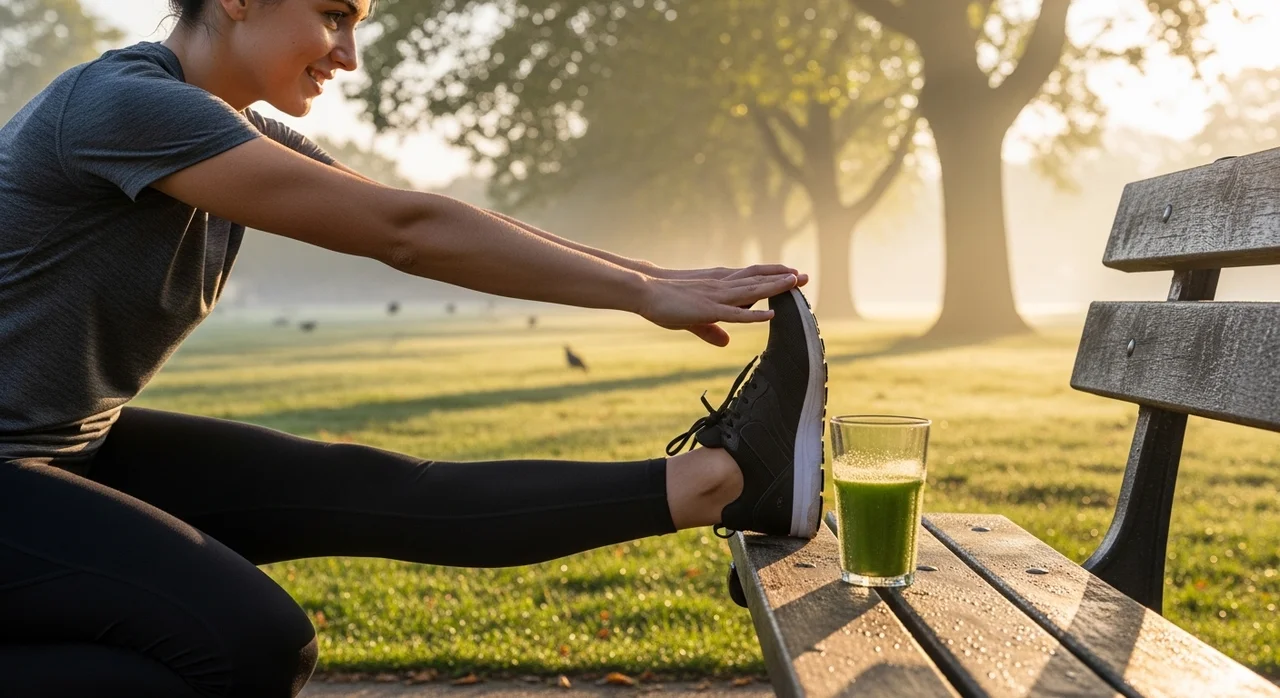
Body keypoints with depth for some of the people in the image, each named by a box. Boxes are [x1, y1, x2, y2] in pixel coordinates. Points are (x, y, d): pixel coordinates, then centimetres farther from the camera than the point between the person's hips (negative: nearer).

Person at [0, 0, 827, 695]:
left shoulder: (239, 134, 4)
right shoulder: (123, 103, -25)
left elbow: (437, 224, 3)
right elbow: (405, 231, -27)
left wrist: (660, 275, -2)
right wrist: (643, 293, -21)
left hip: (83, 447, 8)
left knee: (366, 493, -11)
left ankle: (714, 479, -16)